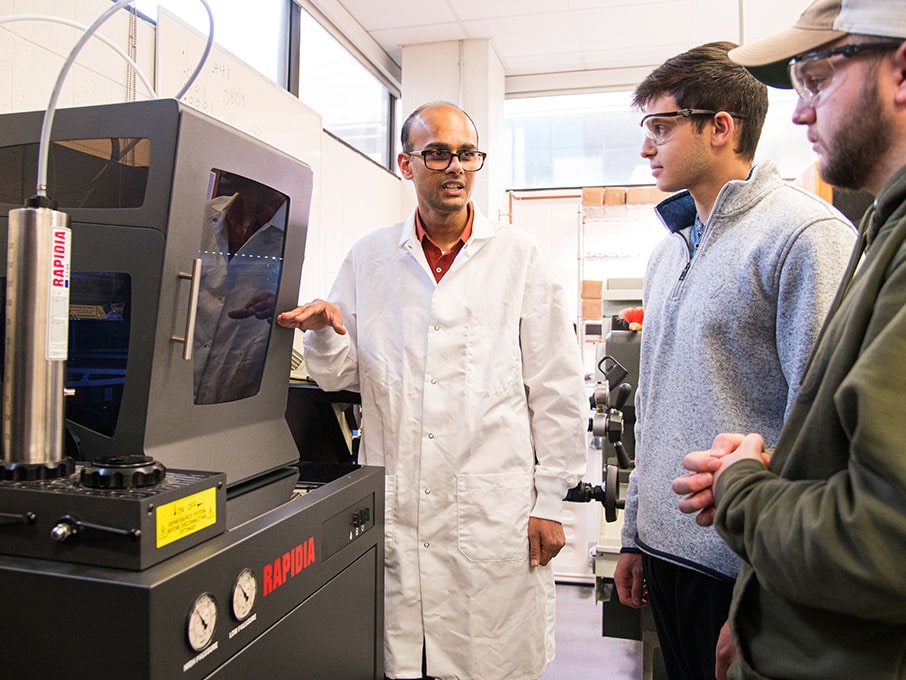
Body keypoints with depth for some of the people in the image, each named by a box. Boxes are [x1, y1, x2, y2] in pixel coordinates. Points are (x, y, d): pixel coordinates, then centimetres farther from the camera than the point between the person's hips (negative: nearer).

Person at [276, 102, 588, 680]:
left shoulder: (521, 257, 1)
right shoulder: (369, 259, 7)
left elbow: (557, 389, 0)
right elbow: (344, 376, 10)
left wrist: (549, 501, -2)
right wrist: (326, 333, -11)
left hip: (495, 516, -1)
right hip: (392, 512, 2)